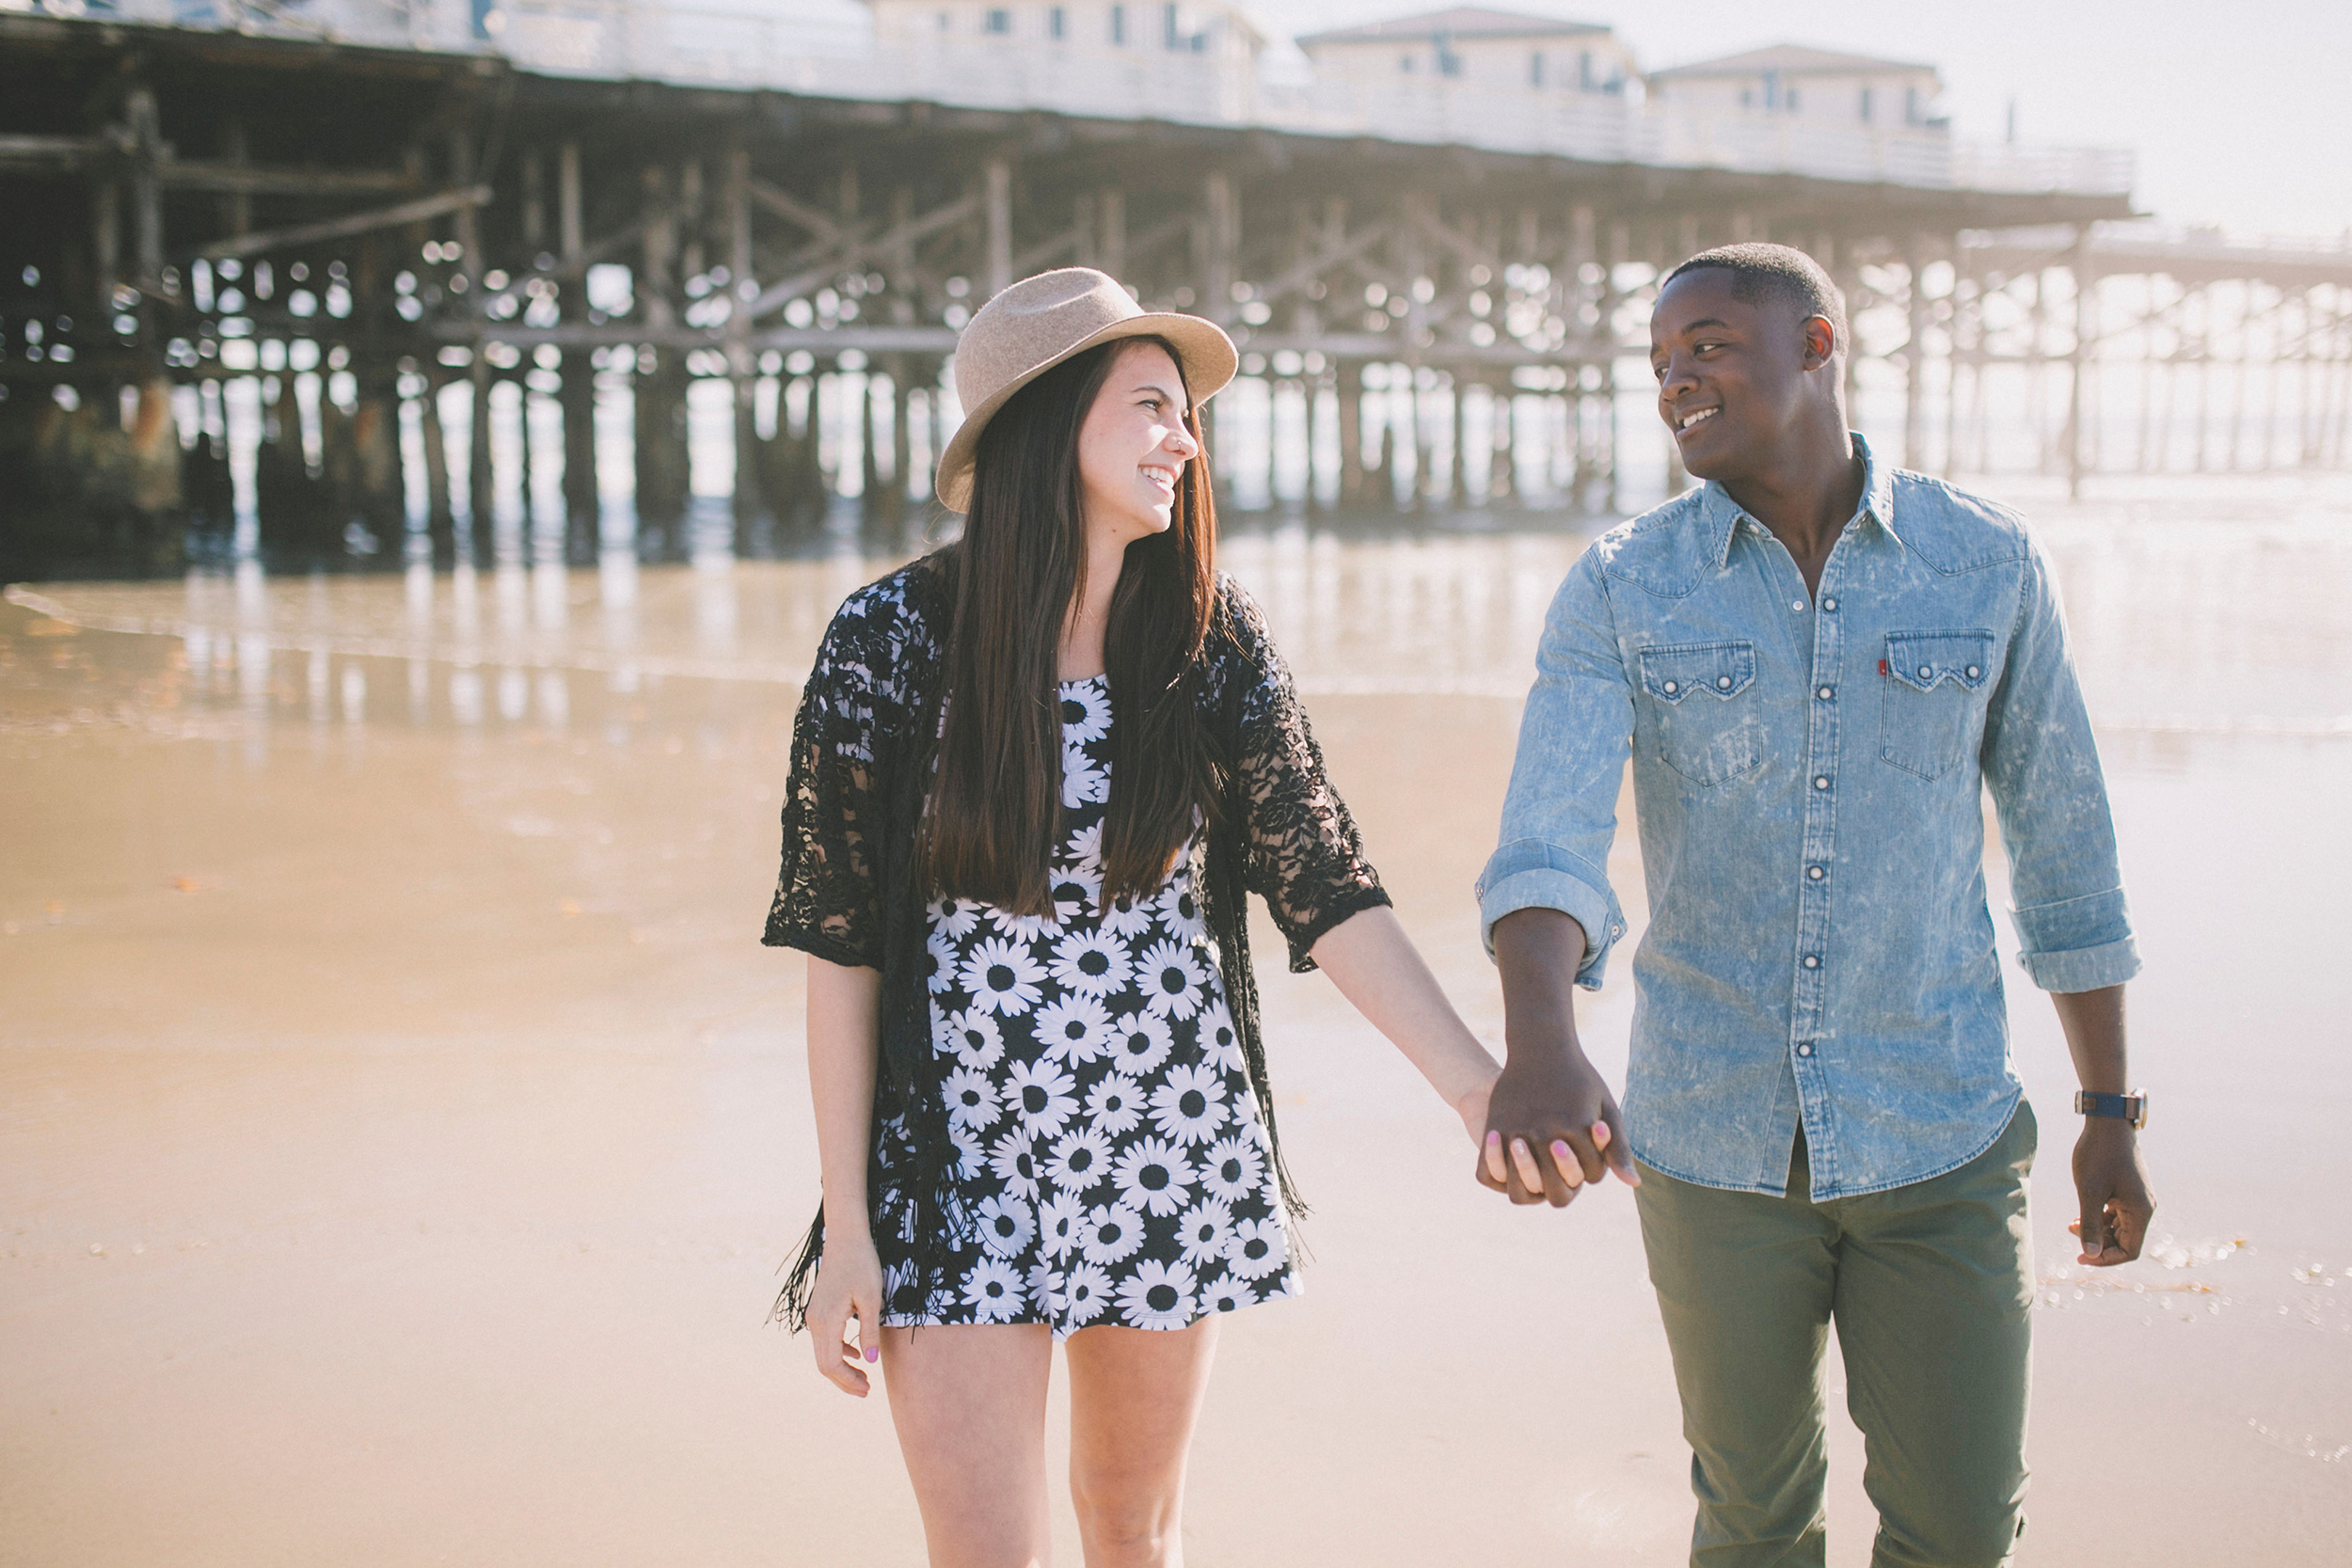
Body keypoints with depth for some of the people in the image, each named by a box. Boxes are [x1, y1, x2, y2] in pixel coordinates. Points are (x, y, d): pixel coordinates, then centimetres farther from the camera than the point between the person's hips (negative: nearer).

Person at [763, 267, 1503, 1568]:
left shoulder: (1211, 639, -2)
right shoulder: (890, 640, -10)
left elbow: (1324, 887, -2)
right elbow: (839, 939, -6)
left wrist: (1472, 1081, -14)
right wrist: (847, 1226, -7)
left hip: (1171, 1158, 3)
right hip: (960, 1169, -3)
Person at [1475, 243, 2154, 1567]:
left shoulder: (1990, 564, -2)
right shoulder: (1620, 591, -5)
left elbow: (2065, 847, 5)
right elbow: (1549, 836, -19)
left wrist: (2113, 1114, 7)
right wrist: (1540, 1042, -39)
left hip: (1941, 1139, 0)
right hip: (1711, 1142, 0)